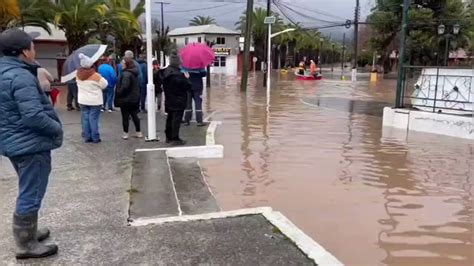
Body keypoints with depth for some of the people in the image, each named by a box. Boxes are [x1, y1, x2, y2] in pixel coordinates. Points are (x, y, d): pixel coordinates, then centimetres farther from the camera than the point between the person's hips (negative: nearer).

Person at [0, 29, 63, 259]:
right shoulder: (21, 76, -21)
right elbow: (33, 116, -27)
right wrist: (57, 128, -14)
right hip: (30, 144, -10)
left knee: (27, 192, 22)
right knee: (31, 195, 0)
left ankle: (28, 232, 36)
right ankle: (26, 245, 11)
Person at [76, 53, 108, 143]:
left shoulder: (78, 74, -1)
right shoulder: (95, 75, -17)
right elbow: (104, 85, -7)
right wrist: (100, 78, 8)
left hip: (82, 100, 5)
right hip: (95, 101, -5)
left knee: (85, 118, 9)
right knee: (93, 119, -1)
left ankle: (87, 137, 13)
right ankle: (95, 138, 4)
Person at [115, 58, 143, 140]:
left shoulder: (126, 74, -20)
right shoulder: (135, 73, 8)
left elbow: (124, 86, -28)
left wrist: (119, 94, -13)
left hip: (126, 99, -8)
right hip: (135, 98, 8)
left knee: (125, 117, 3)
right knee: (134, 115, 16)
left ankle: (125, 133, 9)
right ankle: (138, 132, 21)